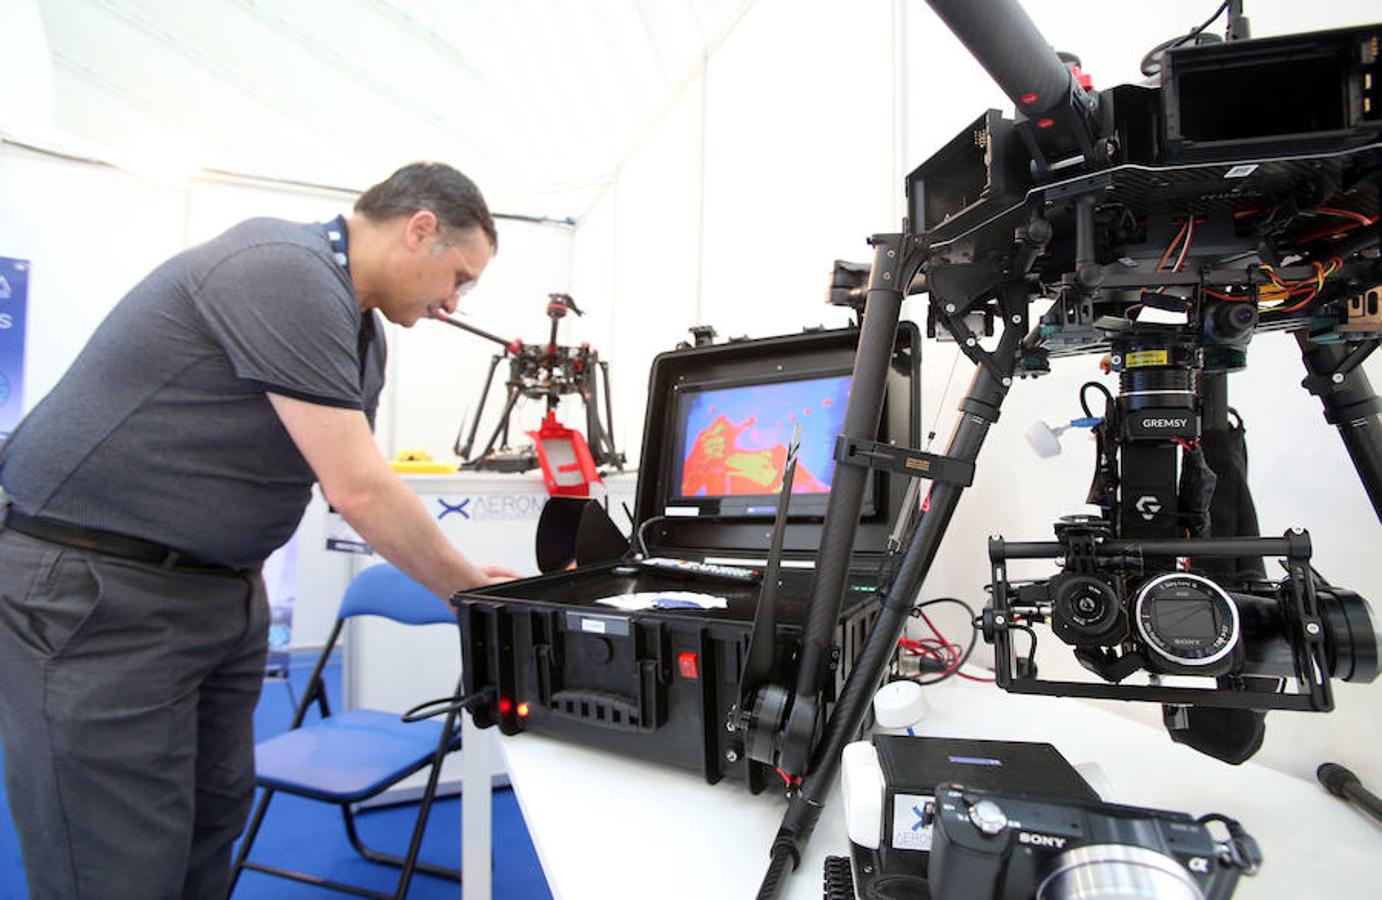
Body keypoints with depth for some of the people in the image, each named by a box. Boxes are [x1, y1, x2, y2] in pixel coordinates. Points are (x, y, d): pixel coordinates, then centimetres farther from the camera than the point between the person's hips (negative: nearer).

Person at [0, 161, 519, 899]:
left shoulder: (359, 332, 9)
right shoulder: (287, 271, -22)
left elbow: (357, 486, 11)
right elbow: (358, 491, -26)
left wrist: (463, 579, 2)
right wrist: (472, 592, -12)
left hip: (224, 590, 9)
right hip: (95, 592, -9)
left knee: (209, 835, 15)